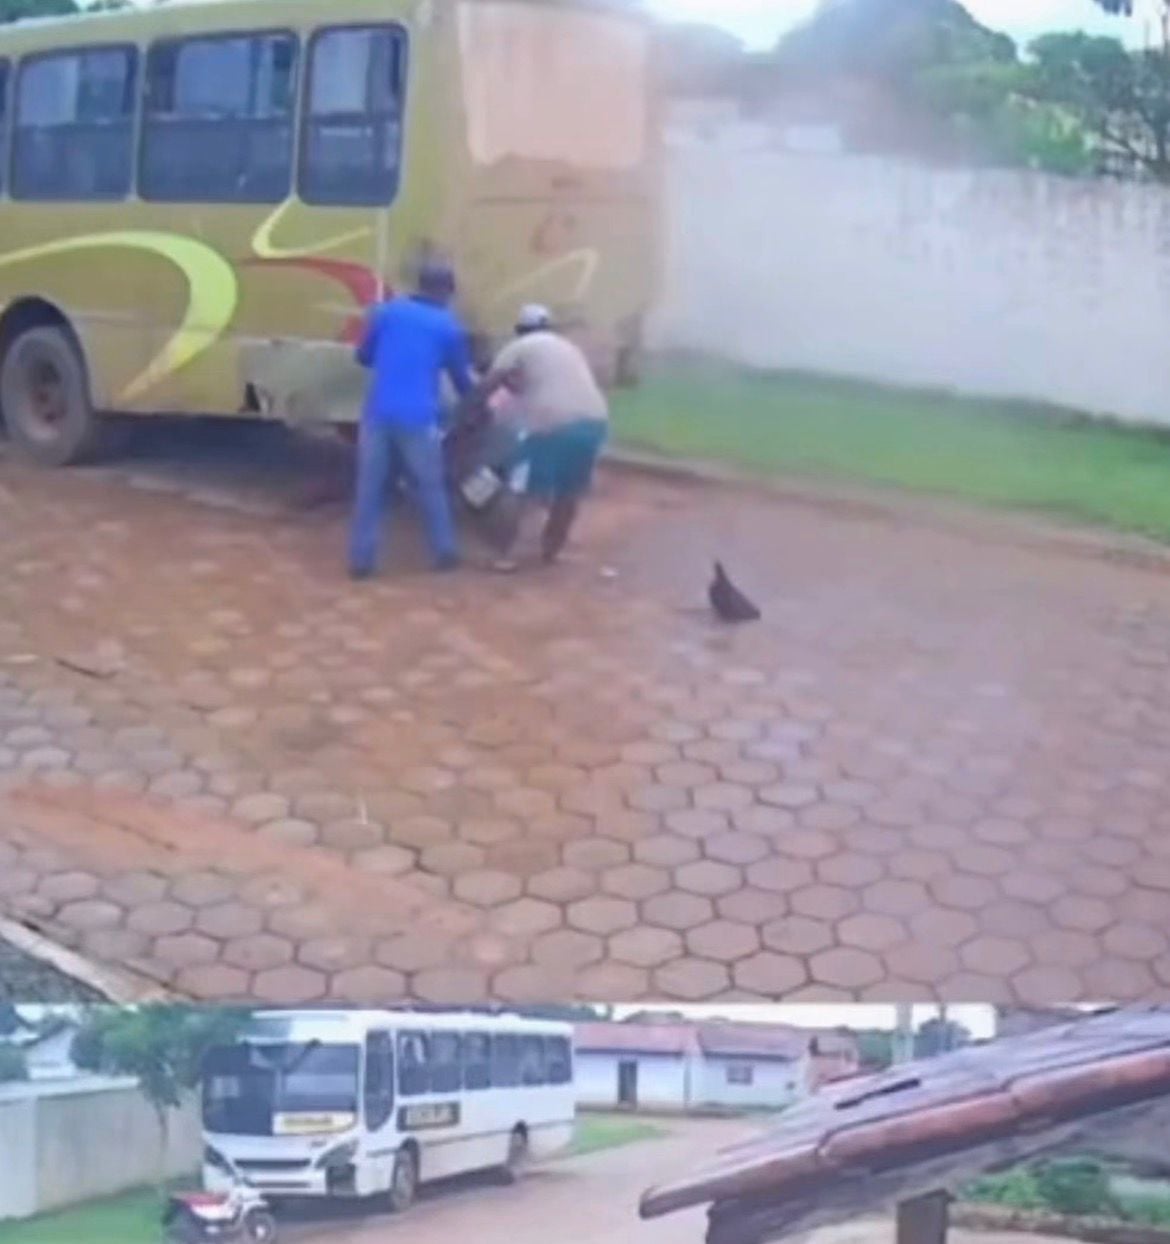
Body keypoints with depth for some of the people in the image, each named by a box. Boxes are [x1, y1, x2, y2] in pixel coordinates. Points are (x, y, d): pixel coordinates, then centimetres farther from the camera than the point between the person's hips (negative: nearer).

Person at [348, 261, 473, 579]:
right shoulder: (449, 325, 6)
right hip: (418, 417, -2)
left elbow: (363, 356, 19)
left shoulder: (386, 311, 11)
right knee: (431, 485, 14)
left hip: (378, 413, 2)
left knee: (370, 487, 8)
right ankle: (444, 553, 21)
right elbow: (462, 378, 15)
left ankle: (361, 559, 7)